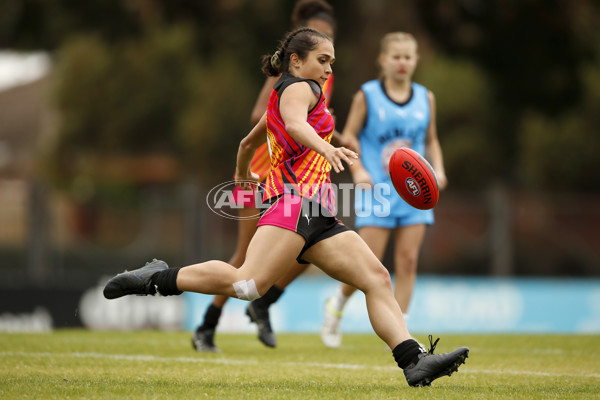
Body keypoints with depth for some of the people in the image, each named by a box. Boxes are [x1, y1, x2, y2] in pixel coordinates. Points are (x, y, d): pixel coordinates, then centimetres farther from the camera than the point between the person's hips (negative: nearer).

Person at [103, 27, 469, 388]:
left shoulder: (279, 97, 31)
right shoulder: (299, 87, 1)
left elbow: (248, 143, 46)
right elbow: (294, 123, -23)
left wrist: (244, 175, 66)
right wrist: (326, 149, -42)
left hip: (319, 216, 10)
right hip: (296, 200, -10)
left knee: (377, 277, -3)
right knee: (248, 284, -26)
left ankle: (414, 361, -14)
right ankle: (159, 278, -12)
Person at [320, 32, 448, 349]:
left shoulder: (425, 98, 8)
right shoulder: (367, 96, -2)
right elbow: (348, 137, 0)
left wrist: (438, 169, 0)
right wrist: (357, 169, -16)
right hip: (376, 191, -3)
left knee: (407, 261, -3)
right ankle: (337, 305, 21)